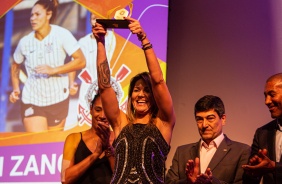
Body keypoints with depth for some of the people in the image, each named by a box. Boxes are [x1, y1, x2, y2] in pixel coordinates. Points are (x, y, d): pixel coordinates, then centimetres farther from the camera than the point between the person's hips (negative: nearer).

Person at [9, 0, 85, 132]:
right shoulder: (25, 42, -3)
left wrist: (54, 70, -23)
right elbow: (15, 65, 15)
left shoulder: (62, 35, -11)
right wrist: (16, 88, 1)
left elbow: (81, 61, -14)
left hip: (58, 99, 0)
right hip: (31, 101, 1)